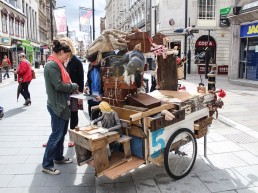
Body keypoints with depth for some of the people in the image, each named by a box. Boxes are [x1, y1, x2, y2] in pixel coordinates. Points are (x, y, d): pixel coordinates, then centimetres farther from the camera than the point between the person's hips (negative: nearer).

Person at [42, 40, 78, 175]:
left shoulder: (57, 64, 13)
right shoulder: (52, 65, -18)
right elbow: (59, 85, -23)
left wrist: (72, 87, 3)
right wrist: (74, 86, -10)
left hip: (62, 104, 10)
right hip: (56, 105, -10)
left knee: (62, 132, 18)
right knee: (56, 134, -3)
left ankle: (58, 157, 34)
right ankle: (46, 165, 9)